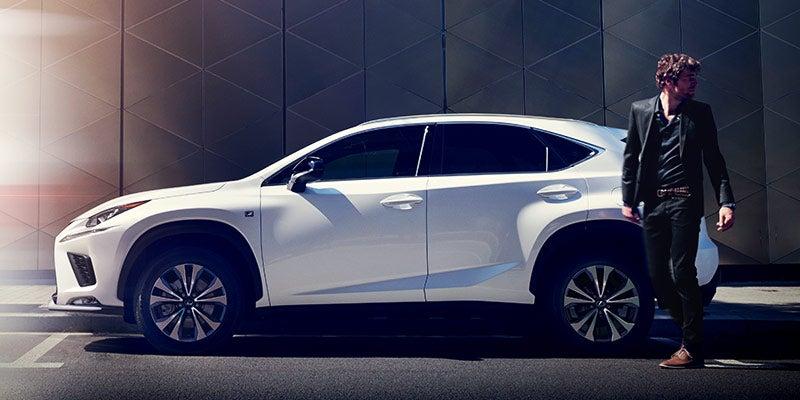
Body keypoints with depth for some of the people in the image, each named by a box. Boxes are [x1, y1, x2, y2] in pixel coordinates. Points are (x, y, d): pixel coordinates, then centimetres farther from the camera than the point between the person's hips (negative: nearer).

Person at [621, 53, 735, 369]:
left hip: (685, 202, -3)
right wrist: (628, 199, 6)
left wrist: (726, 202, -4)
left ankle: (692, 349, -1)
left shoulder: (700, 113, 5)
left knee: (682, 272, -9)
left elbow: (714, 161, 5)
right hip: (653, 203, 3)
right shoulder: (640, 110, 9)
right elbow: (631, 156, 13)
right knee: (657, 275, 4)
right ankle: (689, 332, 21)